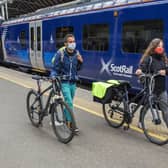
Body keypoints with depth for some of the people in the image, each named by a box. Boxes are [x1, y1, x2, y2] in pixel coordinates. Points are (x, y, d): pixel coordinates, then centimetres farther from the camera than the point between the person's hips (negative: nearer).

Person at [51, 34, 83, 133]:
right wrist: (53, 76, -26)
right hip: (64, 82, -5)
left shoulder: (76, 53, 3)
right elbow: (55, 69, -8)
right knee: (69, 103, -14)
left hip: (73, 82, 5)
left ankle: (66, 120, 33)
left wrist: (81, 62, -6)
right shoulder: (60, 53, -12)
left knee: (69, 102, 15)